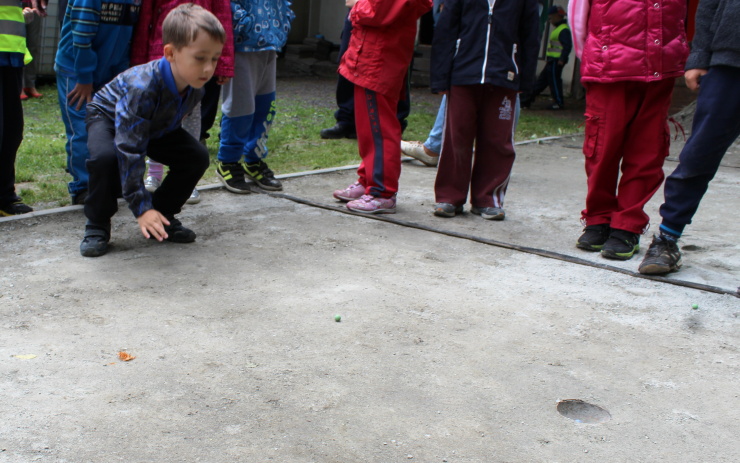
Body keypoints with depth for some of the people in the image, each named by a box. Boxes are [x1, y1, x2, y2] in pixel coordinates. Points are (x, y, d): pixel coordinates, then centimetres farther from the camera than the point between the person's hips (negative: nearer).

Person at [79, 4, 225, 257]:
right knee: (106, 157, -36)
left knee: (197, 157, -13)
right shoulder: (143, 86, -43)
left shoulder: (195, 88, -22)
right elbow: (130, 151, -41)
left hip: (157, 126, 6)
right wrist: (141, 208, -42)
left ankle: (162, 215, 4)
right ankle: (97, 225, -13)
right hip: (108, 116, -6)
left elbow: (173, 124, -1)